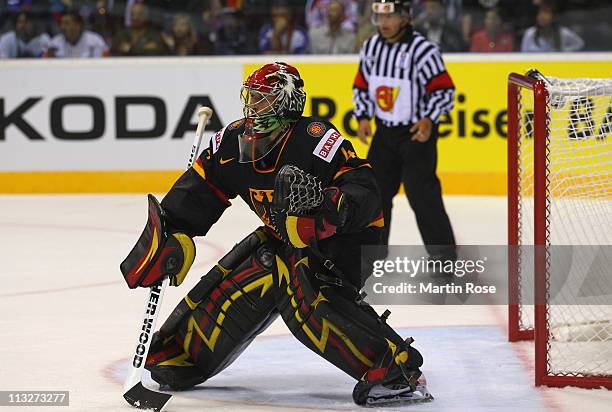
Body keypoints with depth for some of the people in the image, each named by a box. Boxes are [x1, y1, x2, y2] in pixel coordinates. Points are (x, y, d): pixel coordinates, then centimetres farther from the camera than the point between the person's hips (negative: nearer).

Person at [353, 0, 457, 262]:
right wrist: (363, 117, 1)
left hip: (417, 132, -6)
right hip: (385, 131, 6)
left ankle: (443, 254, -3)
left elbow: (443, 88, -15)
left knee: (421, 193, -12)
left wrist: (429, 119, -26)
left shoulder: (423, 49, -17)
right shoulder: (371, 48, 3)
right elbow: (362, 86, 14)